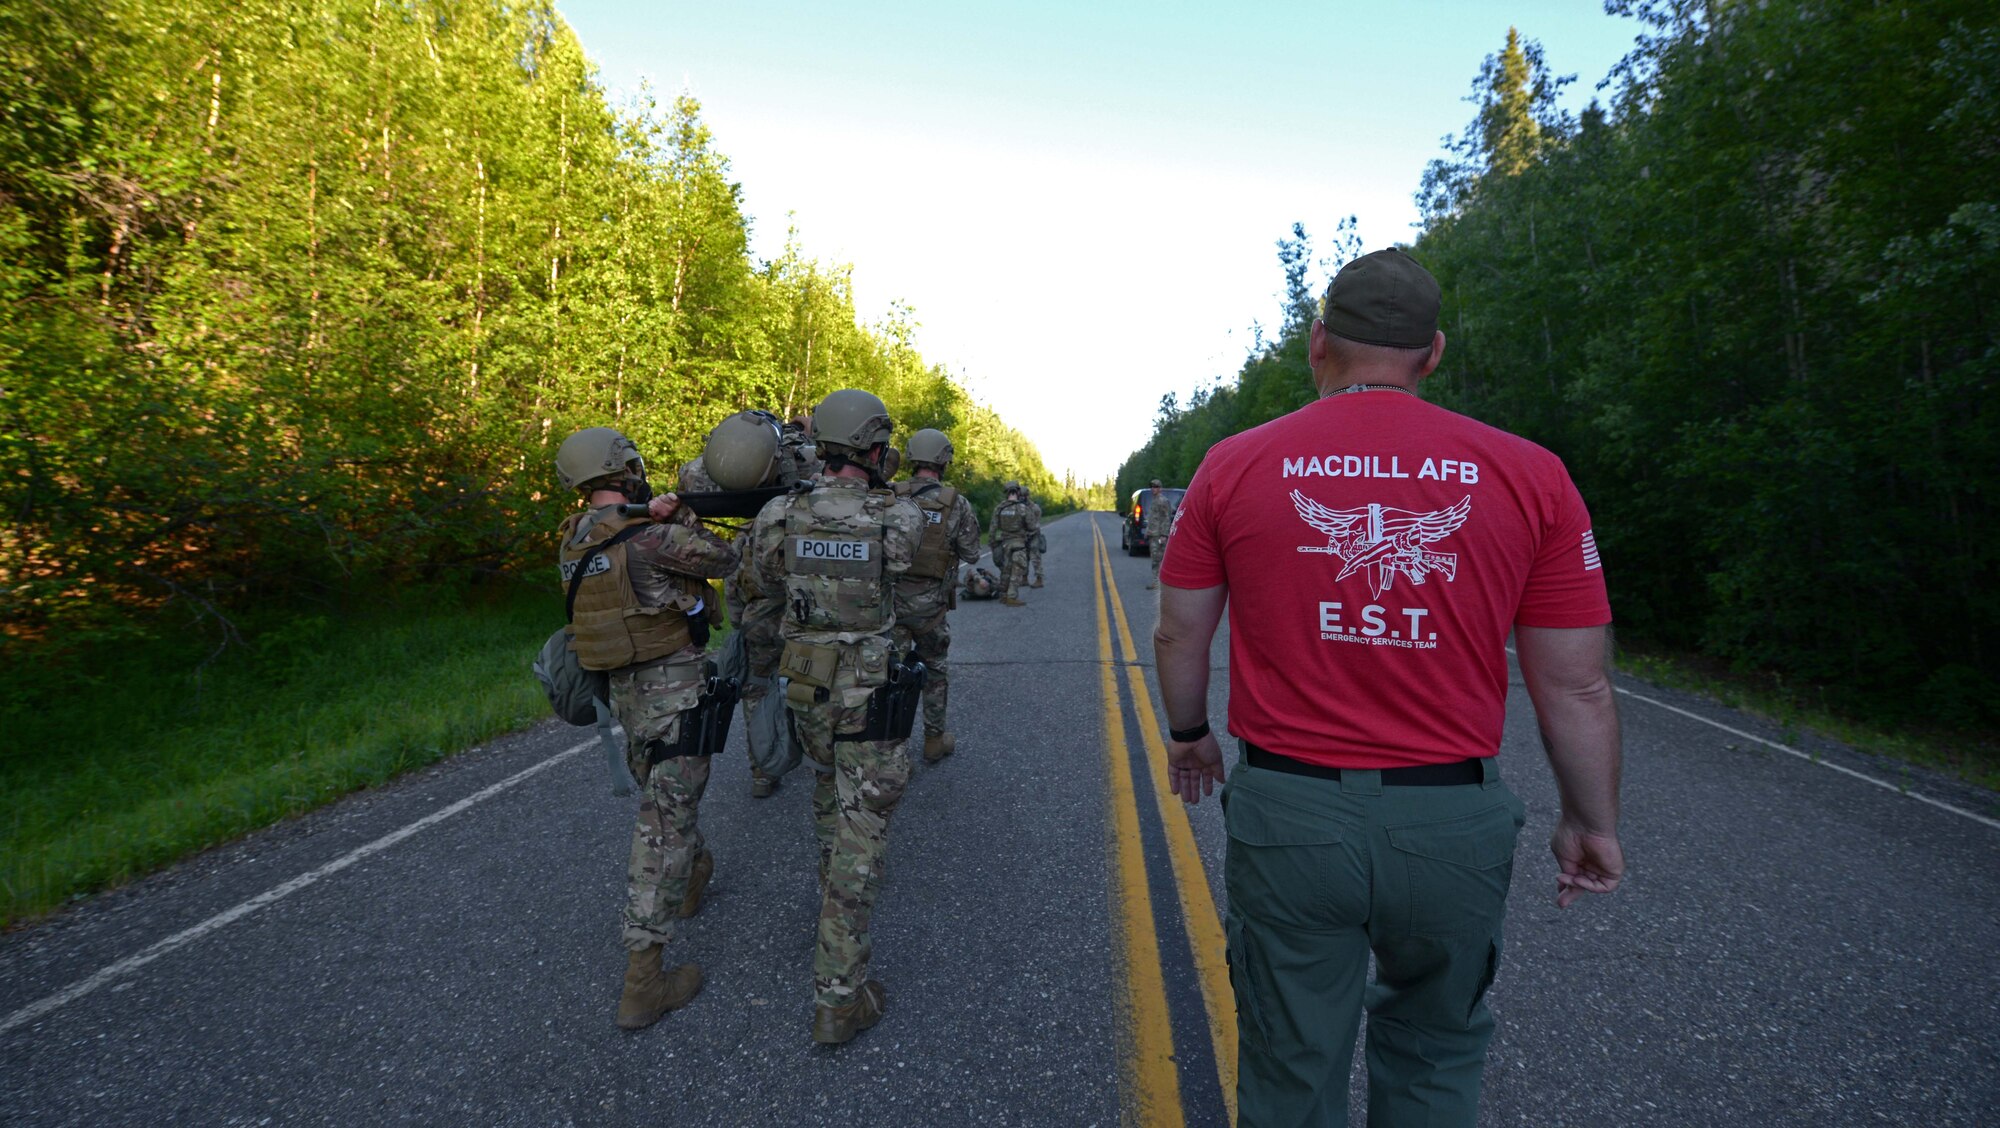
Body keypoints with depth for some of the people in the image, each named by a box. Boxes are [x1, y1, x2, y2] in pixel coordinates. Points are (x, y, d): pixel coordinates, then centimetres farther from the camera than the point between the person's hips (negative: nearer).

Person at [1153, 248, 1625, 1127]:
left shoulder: (1234, 466, -4)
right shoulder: (1528, 475, -4)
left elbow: (1179, 637, 3)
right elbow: (1577, 685, 0)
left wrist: (1188, 735, 20)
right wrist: (1591, 823, 14)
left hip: (1286, 814, 0)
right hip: (1453, 823, 1)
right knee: (1434, 1056, 27)